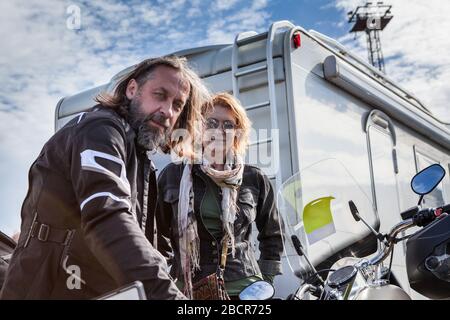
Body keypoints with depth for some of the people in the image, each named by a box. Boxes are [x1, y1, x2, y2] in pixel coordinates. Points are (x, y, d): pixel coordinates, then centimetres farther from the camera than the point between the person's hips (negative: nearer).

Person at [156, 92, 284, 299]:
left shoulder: (255, 180, 6)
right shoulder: (174, 175, 4)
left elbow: (272, 235, 17)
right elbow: (159, 234, 13)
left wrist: (267, 282, 10)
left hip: (245, 288, 1)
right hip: (187, 289, 0)